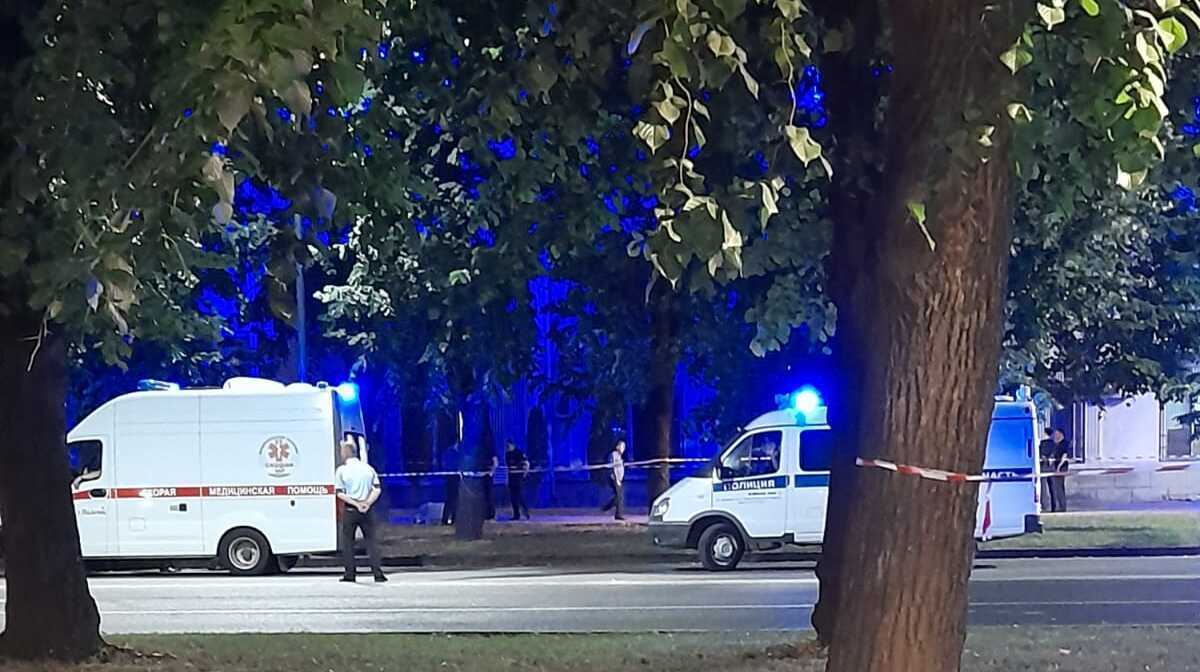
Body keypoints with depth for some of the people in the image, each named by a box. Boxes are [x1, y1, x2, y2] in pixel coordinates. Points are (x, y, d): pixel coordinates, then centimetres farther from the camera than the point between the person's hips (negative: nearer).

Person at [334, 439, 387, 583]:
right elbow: (377, 490, 0)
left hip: (349, 510, -3)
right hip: (366, 511, 3)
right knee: (370, 541, 5)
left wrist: (356, 504, -11)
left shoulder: (341, 470, -4)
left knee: (348, 542, 7)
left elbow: (340, 493, -10)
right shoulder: (368, 468, 6)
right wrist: (367, 503, -7)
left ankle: (350, 573, 5)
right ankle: (377, 573, -3)